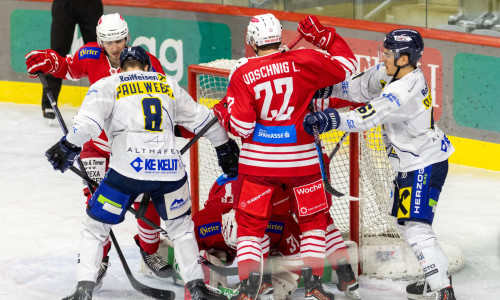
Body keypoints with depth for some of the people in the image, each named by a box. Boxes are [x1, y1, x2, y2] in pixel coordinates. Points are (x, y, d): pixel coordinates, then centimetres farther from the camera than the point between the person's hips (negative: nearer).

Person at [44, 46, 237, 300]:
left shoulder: (107, 85, 13)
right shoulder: (168, 84, 23)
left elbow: (89, 121, -5)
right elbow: (201, 118, 26)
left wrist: (68, 147, 2)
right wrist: (225, 147, 37)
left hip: (128, 168, -2)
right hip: (169, 167, 3)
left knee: (95, 226, 12)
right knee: (181, 226, 25)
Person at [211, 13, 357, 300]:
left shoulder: (243, 74, -7)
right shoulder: (304, 61, -8)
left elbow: (241, 126, -8)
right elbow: (347, 65, 1)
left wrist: (223, 113, 12)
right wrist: (324, 36, 10)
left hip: (258, 160, 0)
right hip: (301, 159, 0)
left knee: (251, 222, 10)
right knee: (313, 219, 16)